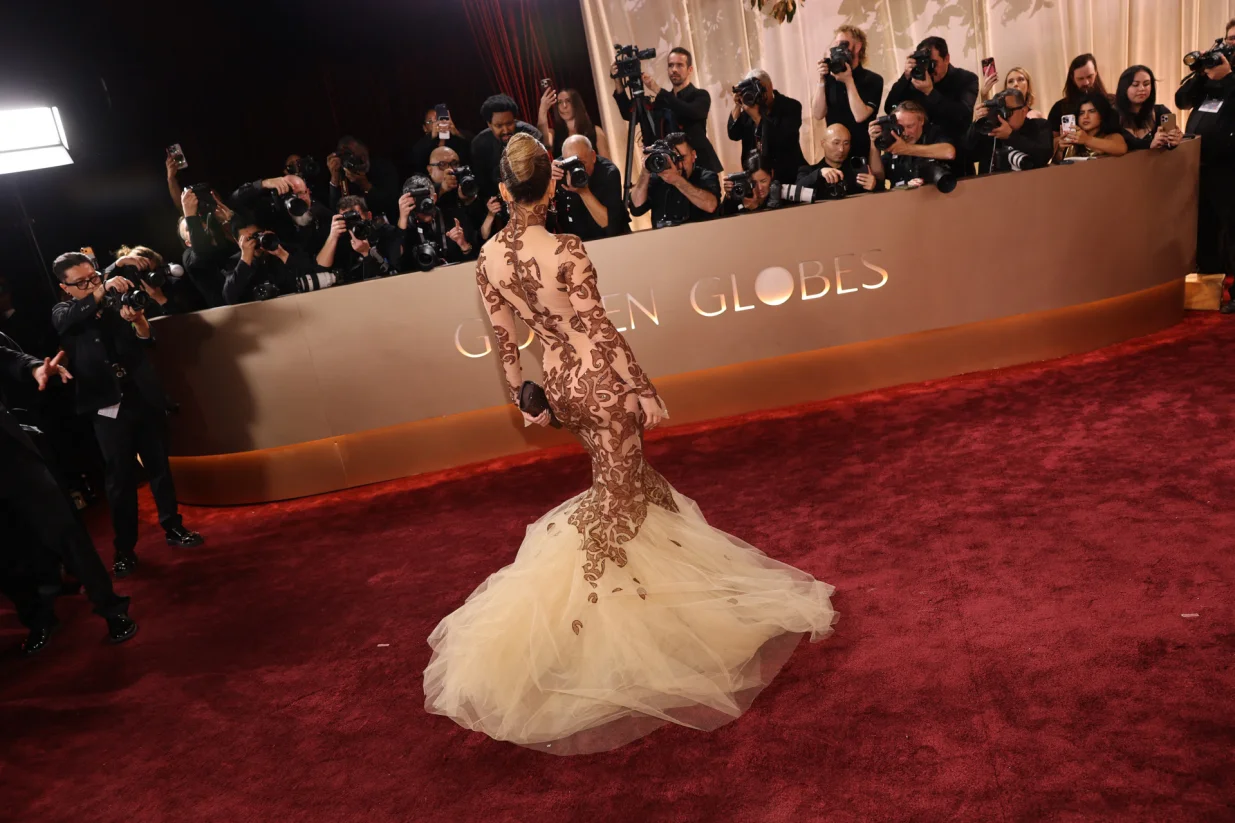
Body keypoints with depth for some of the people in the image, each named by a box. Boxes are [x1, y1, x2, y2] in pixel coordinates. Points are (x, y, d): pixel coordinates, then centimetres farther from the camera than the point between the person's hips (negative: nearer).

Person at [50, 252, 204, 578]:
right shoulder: (62, 314, 6)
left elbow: (145, 341, 0)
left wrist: (138, 319, -21)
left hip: (144, 400, 2)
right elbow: (72, 318, -19)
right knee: (121, 480, 2)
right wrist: (103, 289, -28)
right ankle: (125, 550, 12)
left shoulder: (116, 305, 9)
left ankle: (173, 528, 25)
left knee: (159, 468, 10)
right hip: (109, 408, -2)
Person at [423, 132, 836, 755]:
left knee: (622, 472, 25)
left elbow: (504, 338, 6)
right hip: (600, 380, -6)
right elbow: (599, 329, -17)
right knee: (612, 498, 4)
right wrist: (644, 391, -9)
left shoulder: (489, 259, -2)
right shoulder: (564, 250, -19)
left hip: (560, 381, 6)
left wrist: (524, 397, 18)